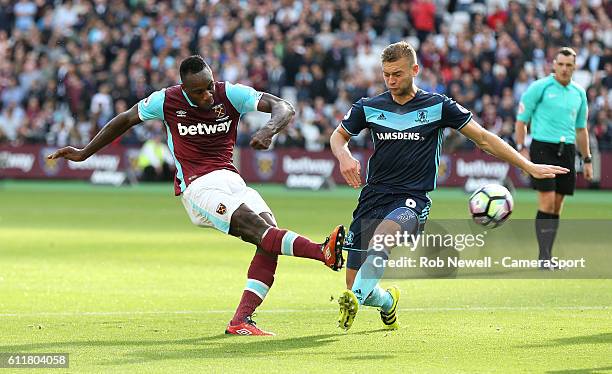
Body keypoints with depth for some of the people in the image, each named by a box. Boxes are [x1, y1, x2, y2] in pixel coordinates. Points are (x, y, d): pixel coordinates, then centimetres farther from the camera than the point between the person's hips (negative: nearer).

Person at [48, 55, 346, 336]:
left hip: (230, 178, 4)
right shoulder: (167, 101, -2)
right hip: (198, 187, -4)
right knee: (253, 223, -29)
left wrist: (269, 130, -30)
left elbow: (284, 108, -7)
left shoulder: (231, 95, -1)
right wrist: (84, 153, 22)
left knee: (267, 228, -20)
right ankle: (324, 252, -46)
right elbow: (125, 120, 15)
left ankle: (241, 320, -24)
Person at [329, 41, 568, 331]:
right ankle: (388, 302, 34)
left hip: (412, 201, -3)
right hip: (373, 196, 3)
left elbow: (484, 139, 7)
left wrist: (529, 166, 5)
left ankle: (355, 298, -50)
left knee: (385, 231, -39)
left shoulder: (437, 106, 1)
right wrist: (344, 157, -1)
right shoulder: (369, 107, 8)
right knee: (353, 282, -1)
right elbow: (339, 136, 24)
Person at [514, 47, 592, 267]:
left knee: (557, 207, 6)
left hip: (567, 150, 5)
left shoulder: (579, 93, 13)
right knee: (547, 202, -12)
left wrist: (587, 160, 19)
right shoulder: (539, 87, -3)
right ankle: (543, 256, -10)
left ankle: (548, 257, 11)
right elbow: (521, 120, -1)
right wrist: (521, 148, -10)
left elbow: (581, 129, 21)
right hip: (542, 148, -5)